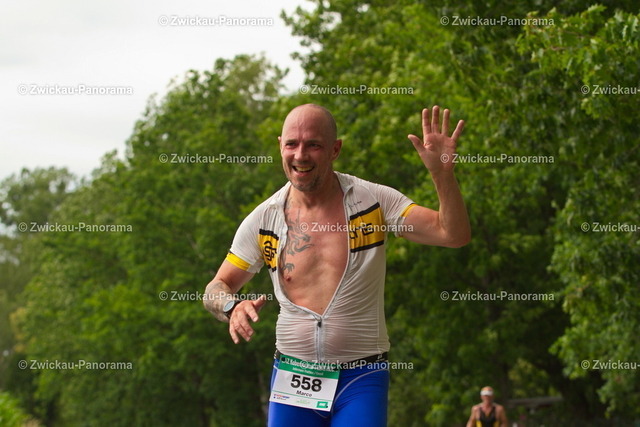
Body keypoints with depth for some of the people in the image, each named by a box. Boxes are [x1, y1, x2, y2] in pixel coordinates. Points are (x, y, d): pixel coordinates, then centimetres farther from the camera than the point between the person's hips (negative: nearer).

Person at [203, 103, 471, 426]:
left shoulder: (374, 202, -4)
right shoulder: (263, 220, 1)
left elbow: (454, 235, -10)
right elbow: (215, 290, 9)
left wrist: (442, 172, -25)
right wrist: (232, 308, -15)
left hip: (361, 379, -2)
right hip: (292, 379, 2)